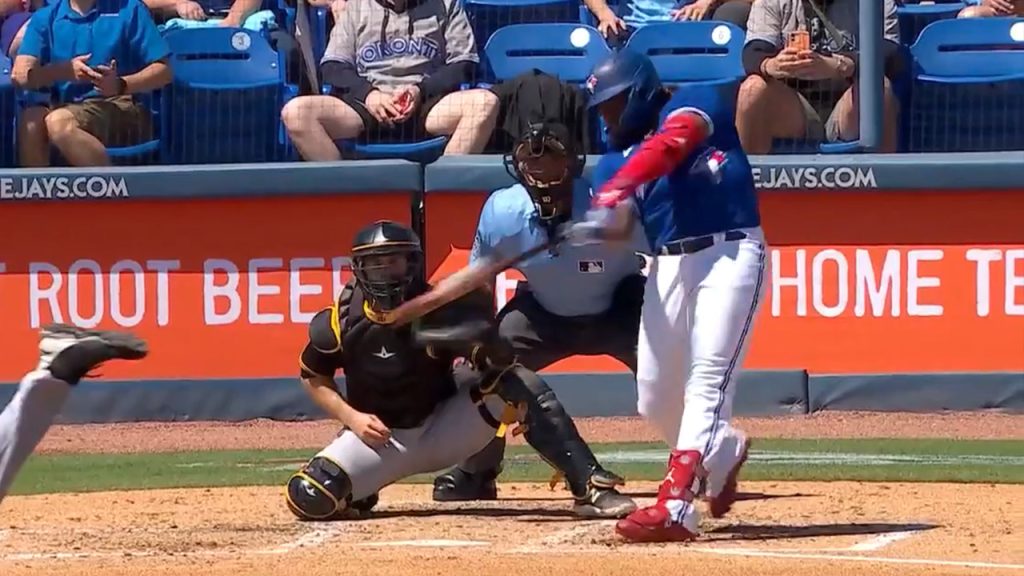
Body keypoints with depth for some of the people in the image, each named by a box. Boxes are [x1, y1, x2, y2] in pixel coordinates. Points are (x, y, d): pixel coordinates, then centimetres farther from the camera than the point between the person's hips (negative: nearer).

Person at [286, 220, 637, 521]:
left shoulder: (437, 309, -16)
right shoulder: (341, 322, -13)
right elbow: (313, 378, 3)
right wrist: (351, 417, -12)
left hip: (443, 430, 0)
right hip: (379, 437, 0)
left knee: (520, 384, -23)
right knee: (308, 499, -25)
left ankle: (591, 488, -27)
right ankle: (358, 496, 14)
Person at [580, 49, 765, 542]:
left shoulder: (695, 104, 0)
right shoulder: (616, 157, 15)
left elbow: (668, 145, -23)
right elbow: (615, 223, -4)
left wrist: (617, 191, -38)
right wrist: (607, 214, -29)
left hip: (730, 255, -7)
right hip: (667, 265, 7)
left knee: (707, 378, -18)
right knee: (654, 400, 9)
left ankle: (676, 505, -30)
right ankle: (723, 451, 39)